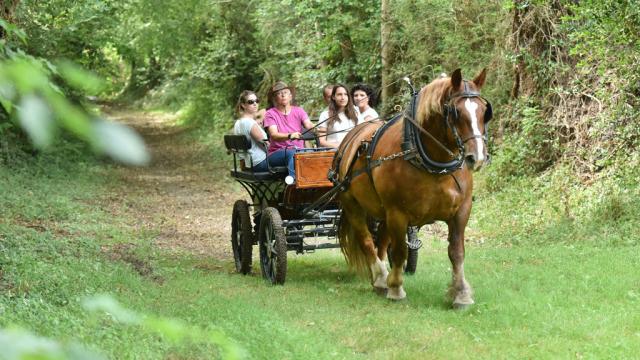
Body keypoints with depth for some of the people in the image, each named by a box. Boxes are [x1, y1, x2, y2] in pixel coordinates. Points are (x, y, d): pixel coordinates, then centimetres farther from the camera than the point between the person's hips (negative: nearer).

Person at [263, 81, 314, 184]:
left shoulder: (299, 111, 12)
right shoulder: (270, 114, 1)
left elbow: (308, 125, -7)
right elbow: (273, 135, -15)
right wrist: (290, 136, -37)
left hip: (299, 151, 3)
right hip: (276, 154, -3)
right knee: (292, 153, -37)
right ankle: (293, 177, -61)